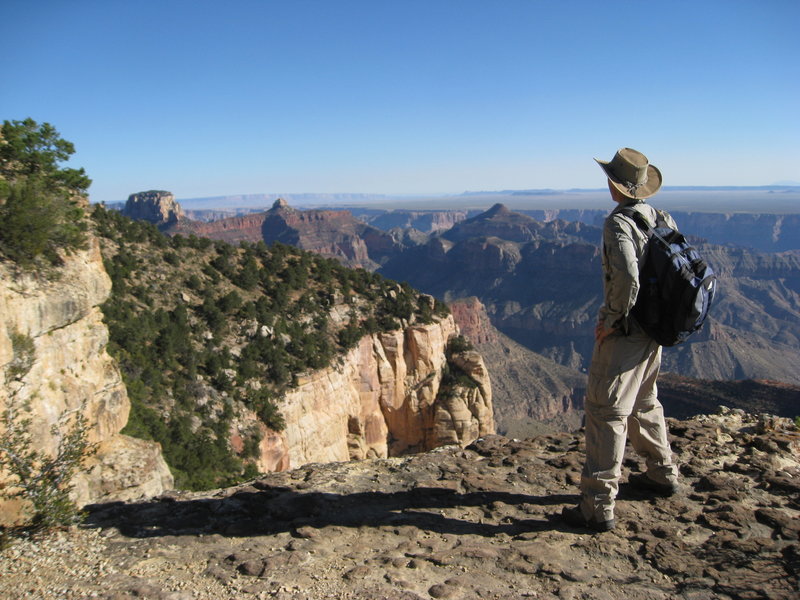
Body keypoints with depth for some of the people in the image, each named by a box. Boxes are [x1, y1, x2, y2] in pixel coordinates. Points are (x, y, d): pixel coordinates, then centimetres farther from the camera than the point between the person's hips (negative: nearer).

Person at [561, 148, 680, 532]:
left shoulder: (618, 223, -17)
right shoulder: (663, 219, 7)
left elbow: (627, 277, -31)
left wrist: (613, 318, -17)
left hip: (624, 331, -9)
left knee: (605, 411, -4)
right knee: (643, 403, 25)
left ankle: (598, 507, 0)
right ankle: (662, 475, 40)